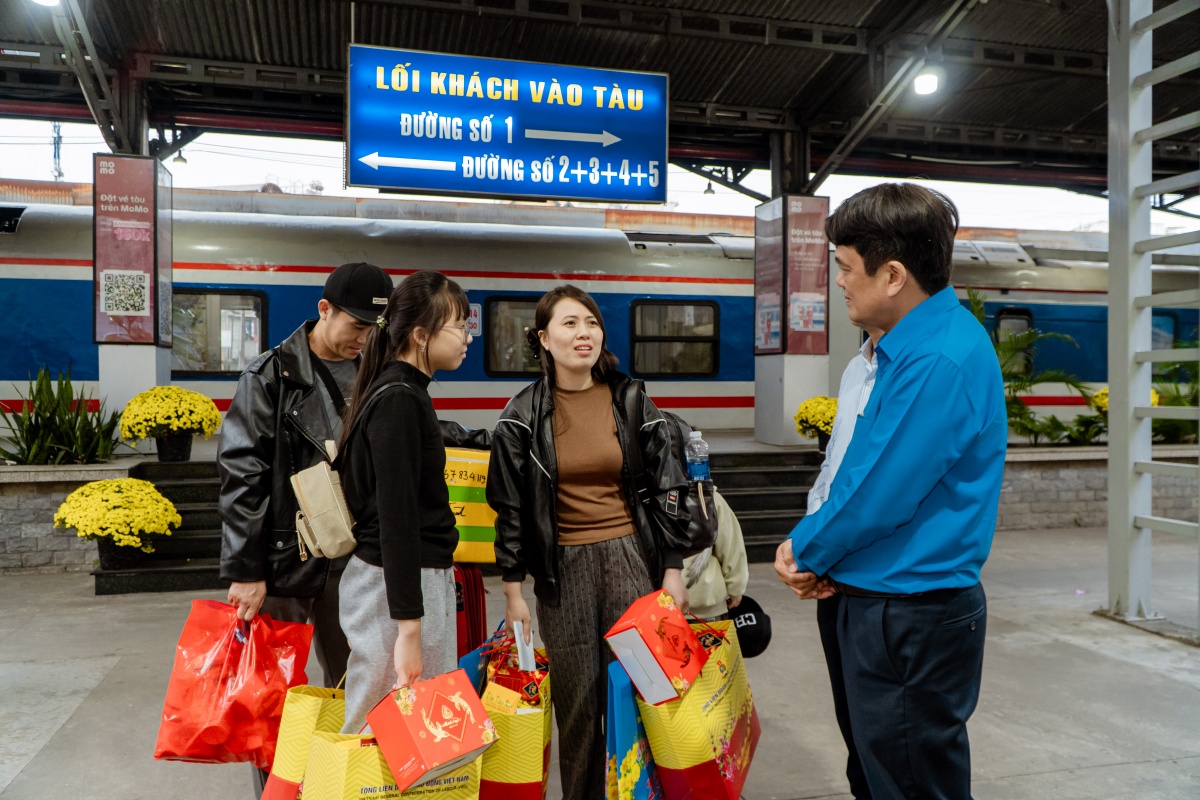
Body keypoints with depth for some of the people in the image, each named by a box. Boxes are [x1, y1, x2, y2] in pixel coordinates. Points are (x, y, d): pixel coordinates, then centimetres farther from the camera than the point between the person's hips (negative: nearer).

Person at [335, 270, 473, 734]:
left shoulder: (406, 393, 14)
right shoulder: (398, 400, -16)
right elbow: (395, 519, -21)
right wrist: (409, 629, -22)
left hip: (424, 578, 10)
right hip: (396, 586, -10)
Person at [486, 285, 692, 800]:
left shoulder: (631, 401, 3)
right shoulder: (523, 416, -1)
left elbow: (666, 490, 6)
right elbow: (509, 507, 1)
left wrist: (673, 572, 3)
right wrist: (513, 593, -1)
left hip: (631, 557, 1)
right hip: (562, 569, -1)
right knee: (577, 699, 5)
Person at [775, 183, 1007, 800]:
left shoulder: (939, 361, -24)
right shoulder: (913, 344, 9)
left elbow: (878, 495, -24)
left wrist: (804, 549, -7)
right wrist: (817, 551, 1)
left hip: (912, 619, -10)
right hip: (883, 603, 10)